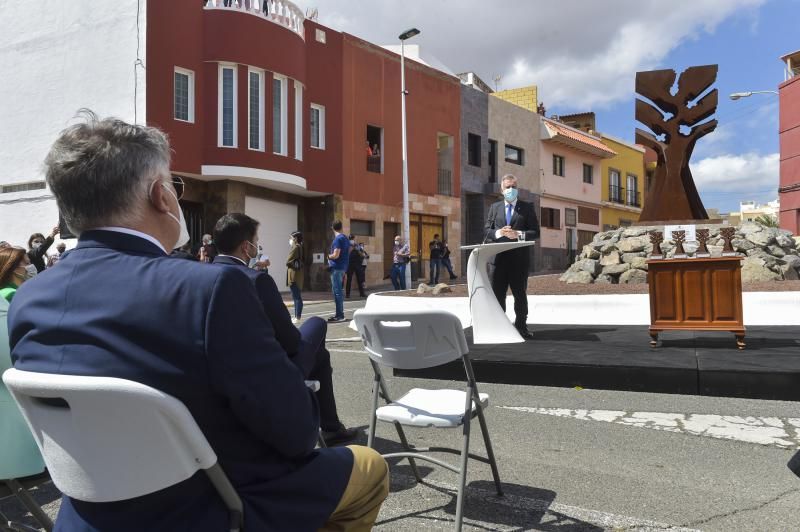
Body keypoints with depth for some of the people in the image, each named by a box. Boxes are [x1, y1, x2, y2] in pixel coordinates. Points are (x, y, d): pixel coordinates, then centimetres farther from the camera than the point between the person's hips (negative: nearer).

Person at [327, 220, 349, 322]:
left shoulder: (337, 239, -14)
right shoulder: (345, 238, 13)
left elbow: (335, 255, -20)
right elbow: (349, 252, 22)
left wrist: (329, 256, -1)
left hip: (336, 268, -9)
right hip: (343, 267, 9)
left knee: (337, 291, -6)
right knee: (339, 291, 15)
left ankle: (339, 316, -5)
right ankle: (340, 313, 21)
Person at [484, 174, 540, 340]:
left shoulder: (527, 207, 6)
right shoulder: (494, 207, 14)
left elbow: (535, 232, 1)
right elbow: (487, 229, 10)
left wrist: (518, 234, -15)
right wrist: (497, 233, -10)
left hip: (520, 257, -2)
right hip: (499, 257, 2)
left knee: (520, 293, 5)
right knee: (498, 293, 5)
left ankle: (521, 326, 13)